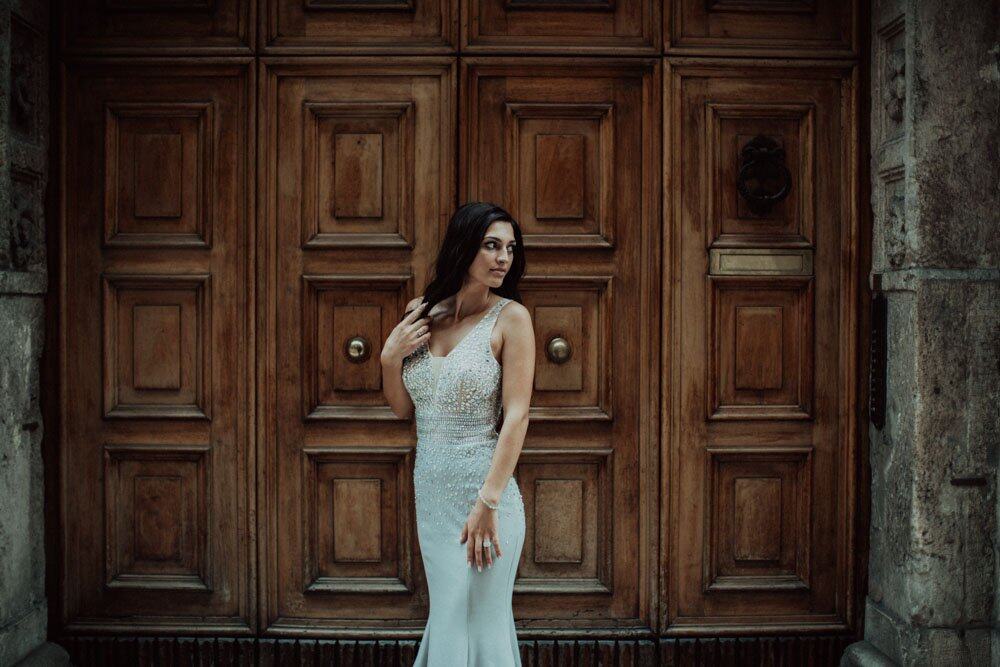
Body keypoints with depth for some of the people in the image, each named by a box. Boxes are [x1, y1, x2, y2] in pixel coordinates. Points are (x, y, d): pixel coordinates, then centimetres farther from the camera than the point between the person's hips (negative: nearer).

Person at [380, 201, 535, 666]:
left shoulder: (510, 317, -9)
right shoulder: (422, 315, 5)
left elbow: (516, 416, -15)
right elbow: (403, 409, 12)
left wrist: (487, 503, -20)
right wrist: (390, 357, -5)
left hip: (482, 489, -5)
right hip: (430, 493, 5)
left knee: (477, 624, 4)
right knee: (445, 619, 17)